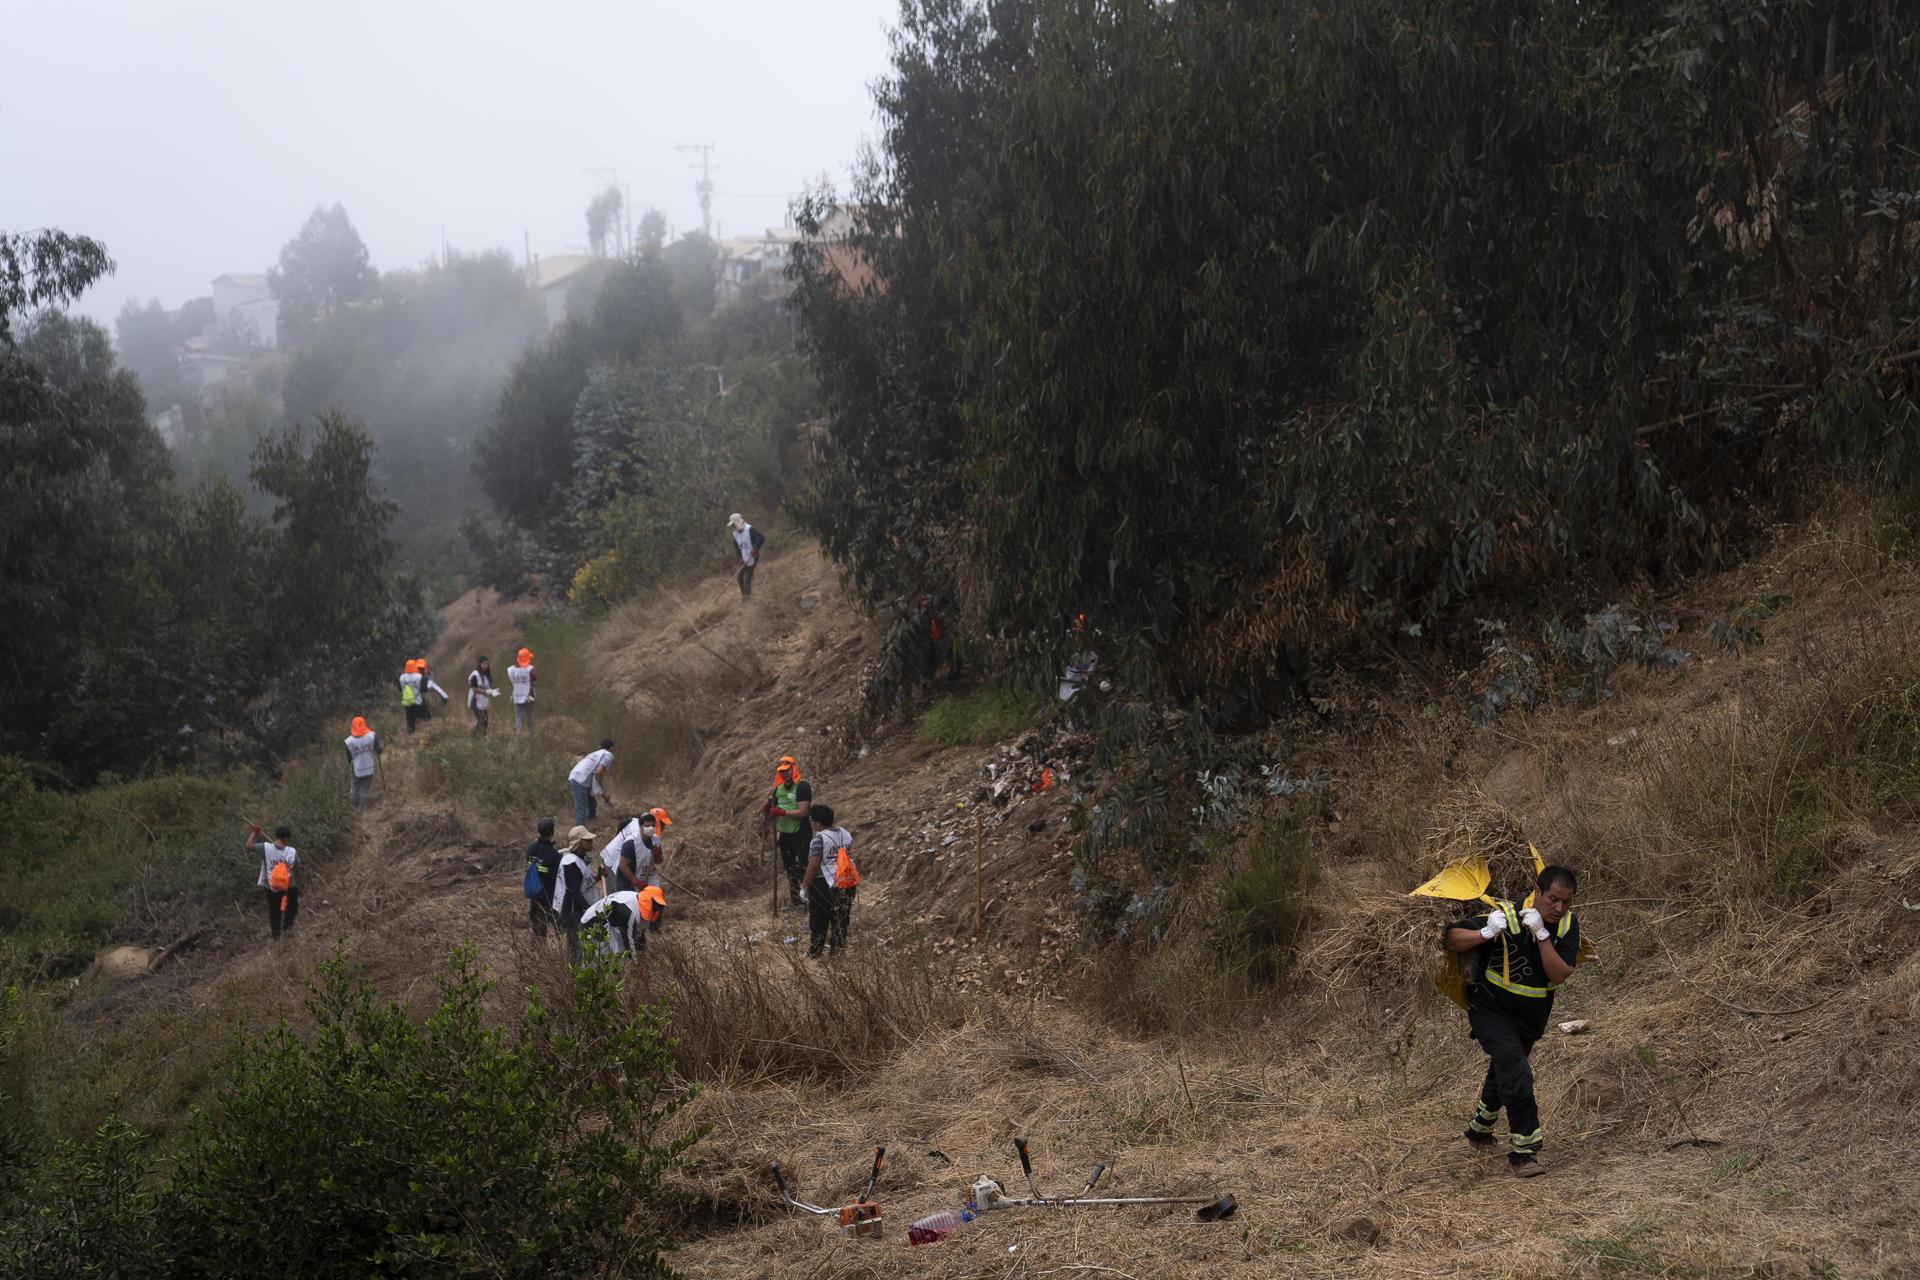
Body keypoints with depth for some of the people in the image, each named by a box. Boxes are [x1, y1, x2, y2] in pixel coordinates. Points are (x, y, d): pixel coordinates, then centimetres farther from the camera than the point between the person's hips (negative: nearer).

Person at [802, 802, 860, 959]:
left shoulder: (819, 839, -19)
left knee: (819, 919, 8)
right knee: (841, 917, 18)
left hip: (824, 884, -6)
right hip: (847, 882, 6)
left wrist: (805, 886, -13)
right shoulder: (846, 833, 3)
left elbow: (813, 865, -21)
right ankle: (837, 948, 29)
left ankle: (814, 952, 17)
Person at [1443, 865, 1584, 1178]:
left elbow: (1559, 975, -23)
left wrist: (1541, 935, -34)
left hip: (1530, 1017, 6)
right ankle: (1523, 1150, -14)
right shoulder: (1506, 916, -26)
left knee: (1502, 1074, 25)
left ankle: (1479, 1129, 49)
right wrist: (1485, 934, -40)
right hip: (1490, 1010, -6)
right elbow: (1451, 939, -23)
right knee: (1516, 1074, -22)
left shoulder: (1567, 925, -12)